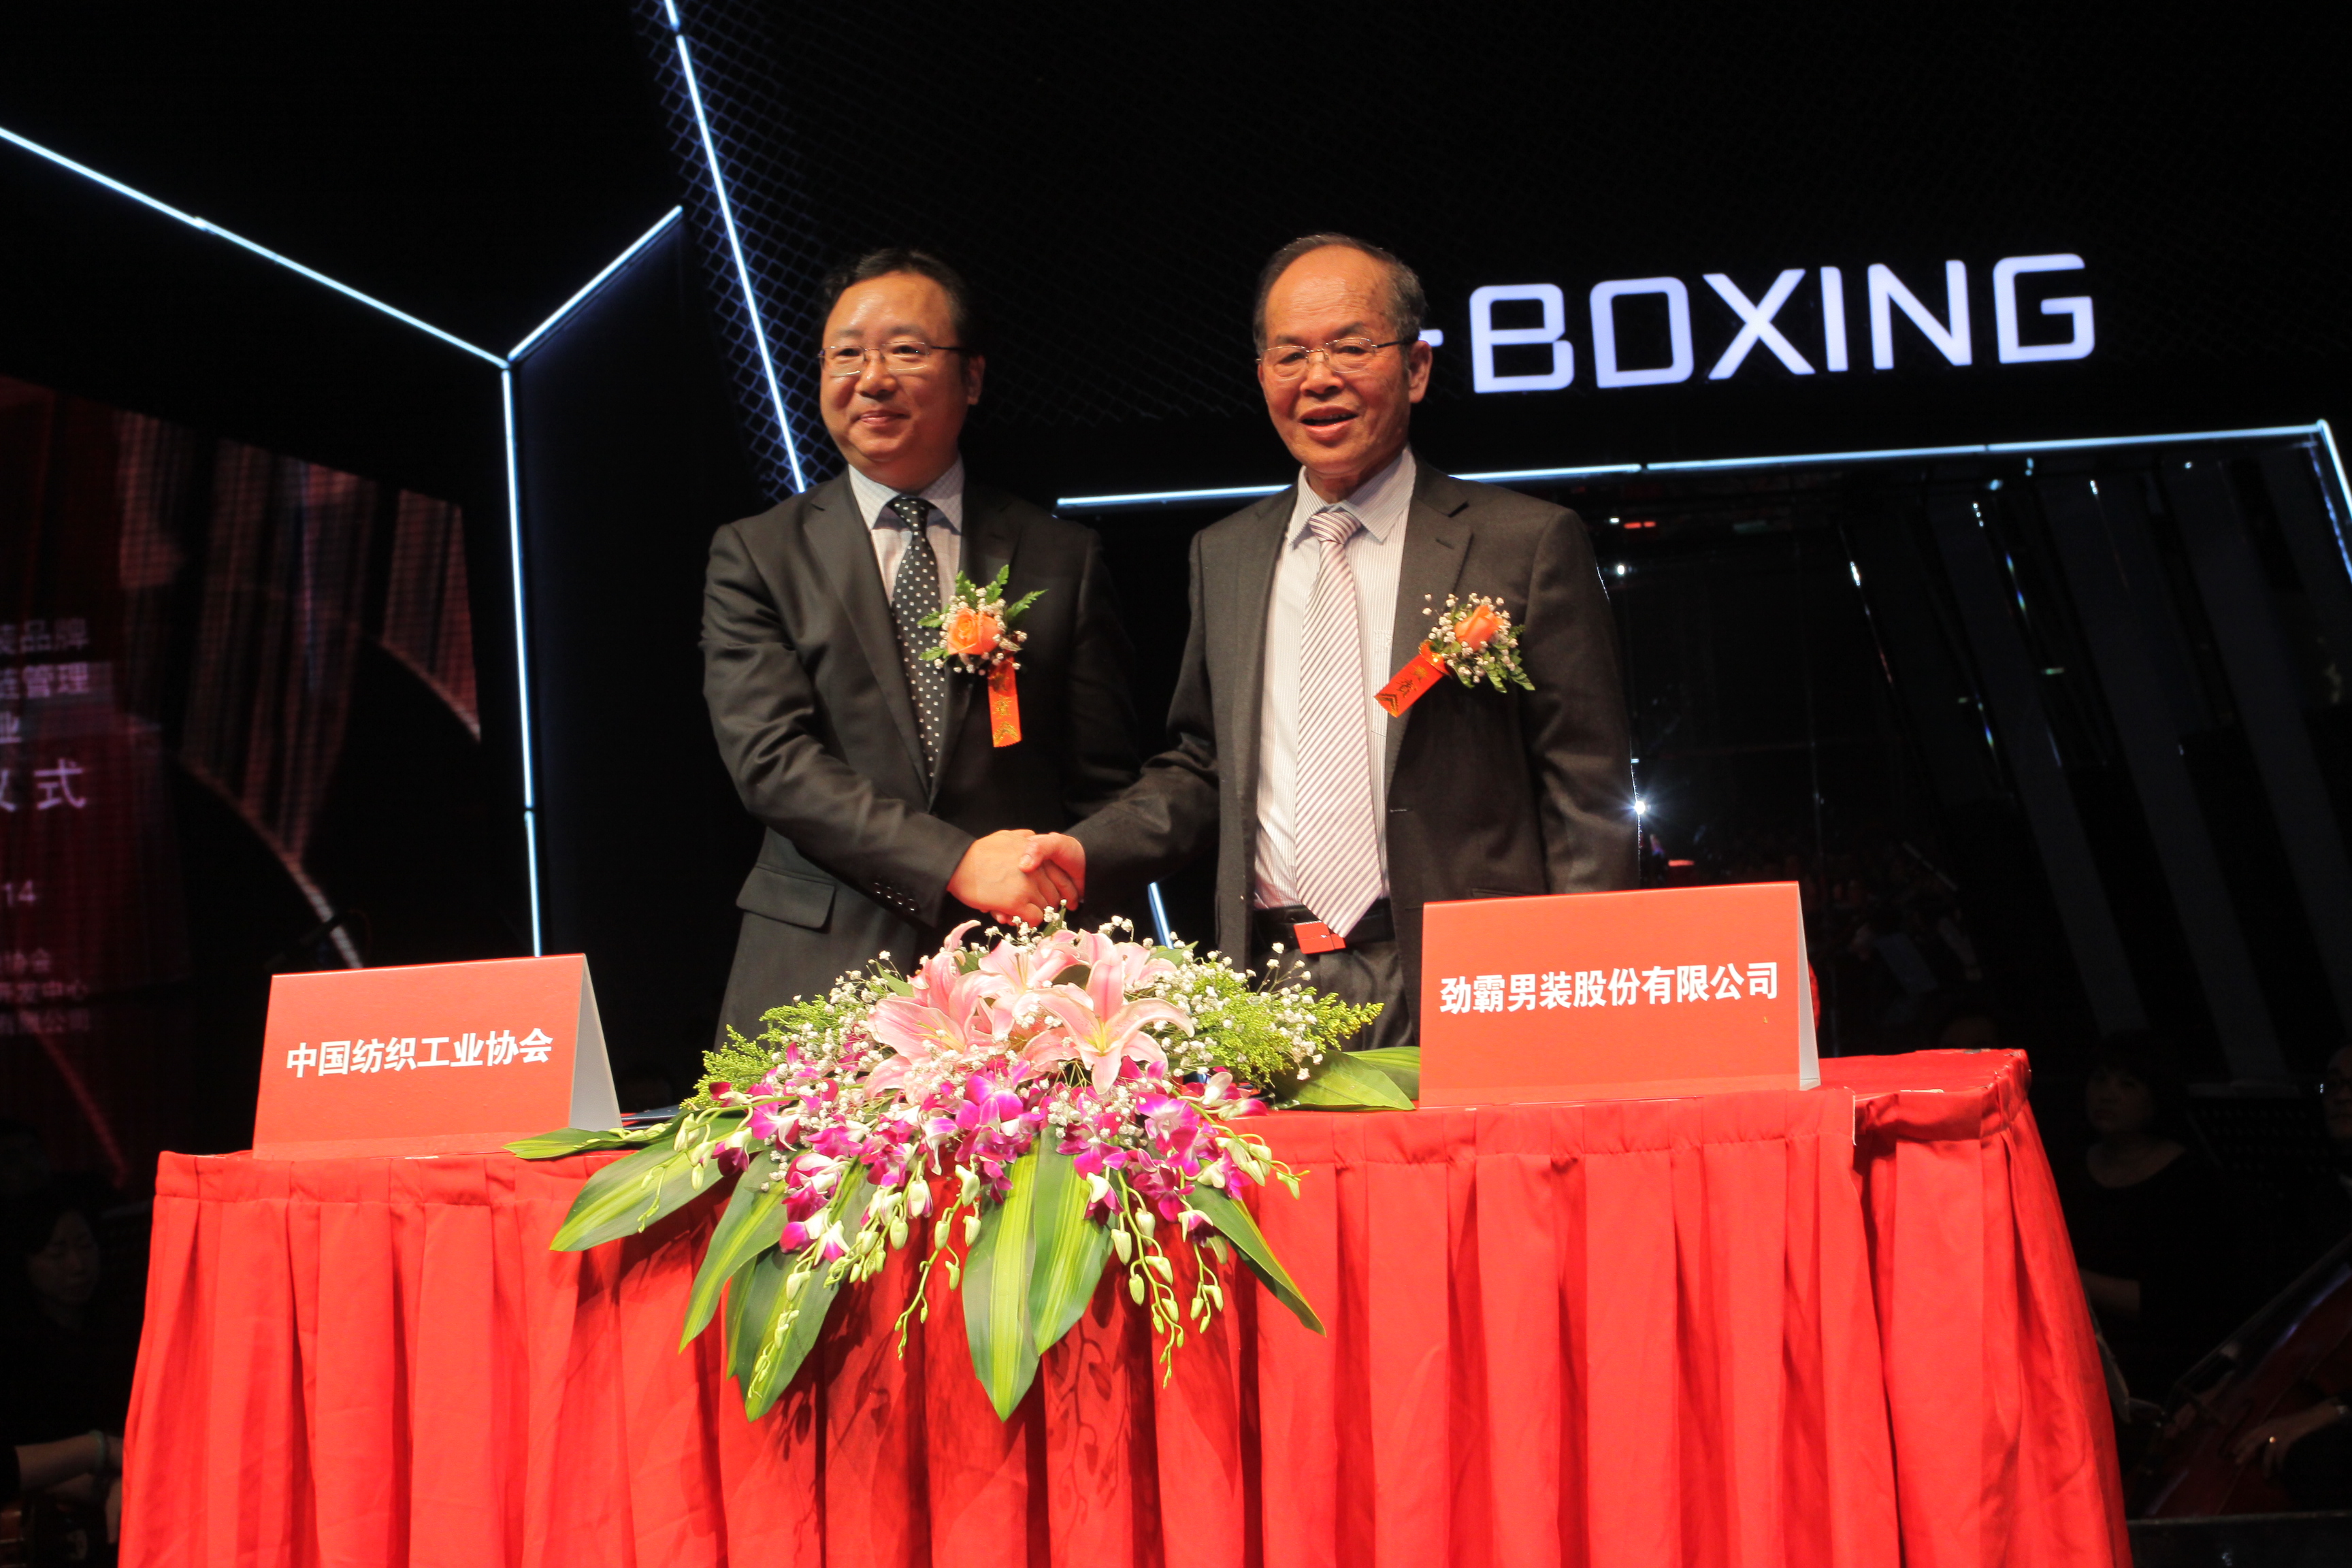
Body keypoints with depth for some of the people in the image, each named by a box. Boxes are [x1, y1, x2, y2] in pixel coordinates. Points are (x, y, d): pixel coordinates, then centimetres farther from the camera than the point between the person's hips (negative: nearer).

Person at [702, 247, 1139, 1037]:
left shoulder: (1062, 558, 12)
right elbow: (769, 761, -4)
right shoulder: (755, 556, 8)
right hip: (818, 976, -1)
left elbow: (1102, 787, 11)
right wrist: (956, 862, -15)